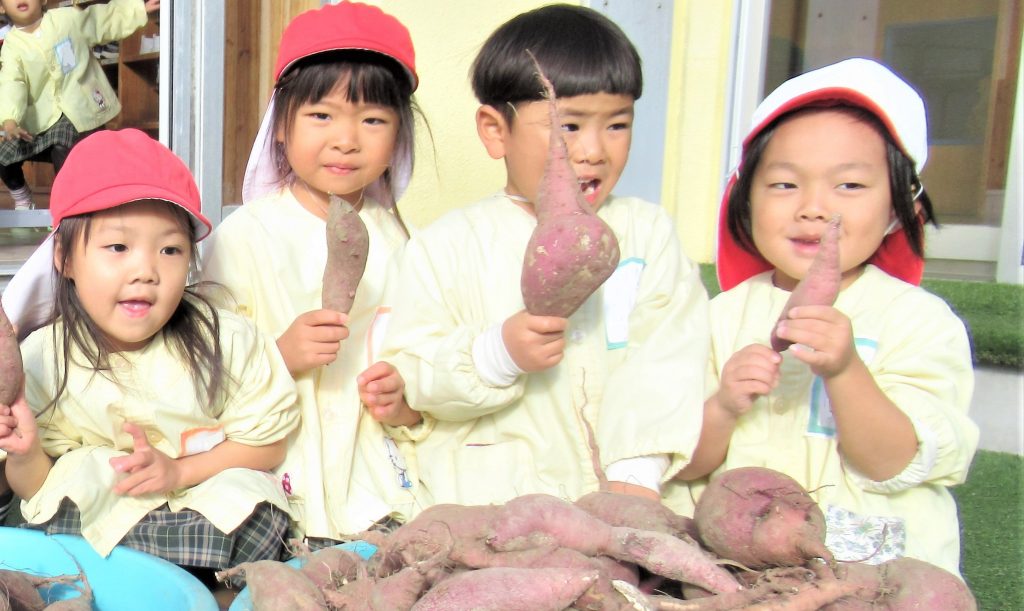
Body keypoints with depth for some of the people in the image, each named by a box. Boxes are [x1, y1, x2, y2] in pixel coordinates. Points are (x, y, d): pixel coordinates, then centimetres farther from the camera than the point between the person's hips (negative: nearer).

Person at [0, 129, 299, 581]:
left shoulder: (228, 342, -11)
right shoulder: (41, 361, -7)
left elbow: (268, 443, -4)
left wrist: (180, 471, -17)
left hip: (207, 510, 0)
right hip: (90, 520, 1)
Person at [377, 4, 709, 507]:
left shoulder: (648, 231, 7)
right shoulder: (447, 245, 2)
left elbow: (666, 360, -2)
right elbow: (410, 374, -1)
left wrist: (637, 473, -13)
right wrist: (498, 355, -17)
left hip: (615, 488, 2)